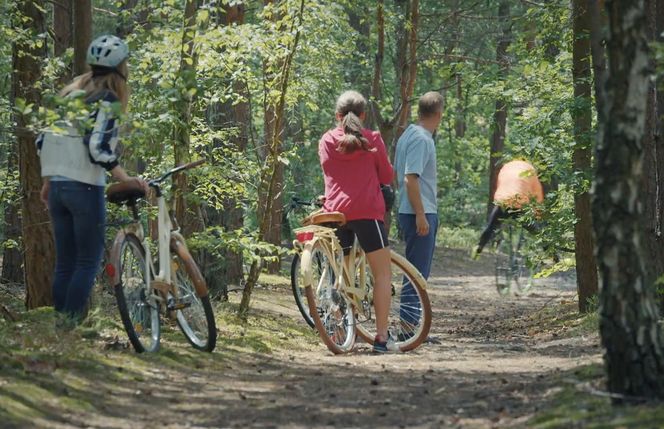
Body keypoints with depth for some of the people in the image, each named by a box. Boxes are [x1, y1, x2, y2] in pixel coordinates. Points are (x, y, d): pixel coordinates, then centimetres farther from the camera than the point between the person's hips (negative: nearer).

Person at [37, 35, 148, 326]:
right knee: (89, 261, 0)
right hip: (85, 188, -7)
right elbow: (98, 148, -21)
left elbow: (43, 140, 13)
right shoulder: (107, 100, -10)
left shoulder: (69, 94, 13)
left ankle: (58, 327, 10)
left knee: (64, 262, 10)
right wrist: (125, 179, -17)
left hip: (57, 186, 7)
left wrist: (47, 182, 20)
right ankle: (70, 323, -8)